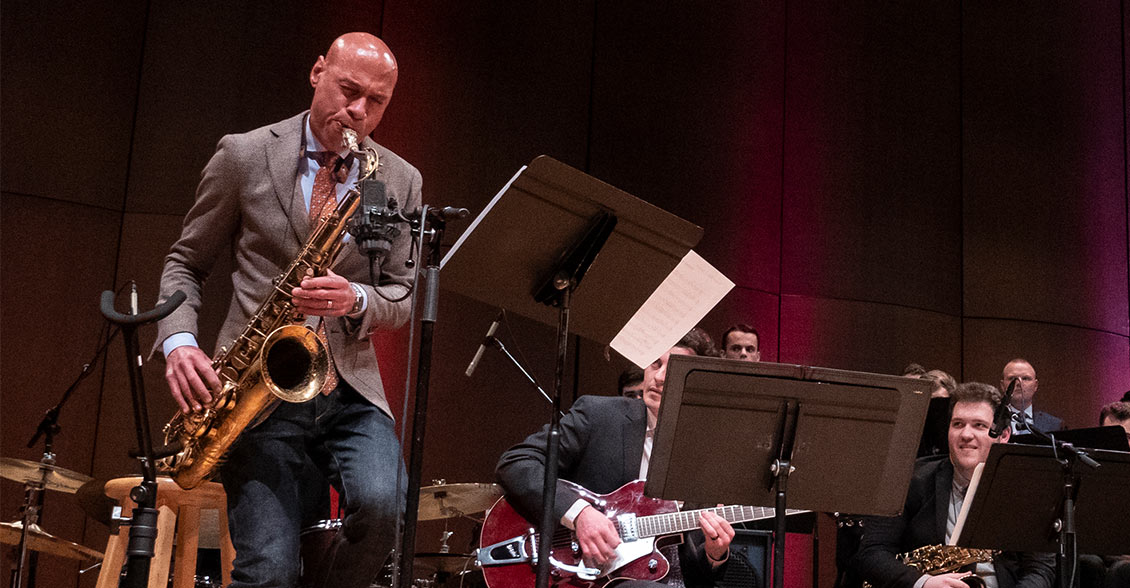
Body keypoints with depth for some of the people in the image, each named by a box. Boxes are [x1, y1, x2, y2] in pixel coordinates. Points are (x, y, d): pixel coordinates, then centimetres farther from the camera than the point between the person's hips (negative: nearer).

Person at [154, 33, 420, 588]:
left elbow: (403, 295, 10)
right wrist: (179, 341, -9)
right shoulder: (243, 155, 3)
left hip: (349, 387, 2)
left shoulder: (400, 181, 9)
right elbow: (185, 263, 9)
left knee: (380, 505, -26)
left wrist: (355, 300, -13)